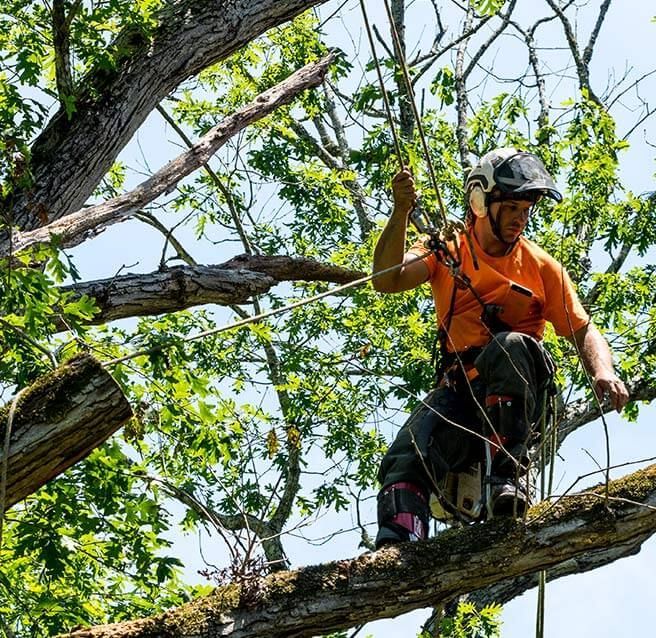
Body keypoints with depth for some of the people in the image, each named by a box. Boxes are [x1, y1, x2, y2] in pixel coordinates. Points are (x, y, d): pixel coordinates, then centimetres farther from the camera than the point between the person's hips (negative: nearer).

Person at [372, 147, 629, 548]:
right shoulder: (446, 252, 11)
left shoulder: (541, 267, 12)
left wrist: (603, 371, -17)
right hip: (460, 389, 1)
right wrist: (401, 213, -20)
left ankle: (507, 475, -32)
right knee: (405, 461, -25)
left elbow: (583, 331, 6)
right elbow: (387, 280, -6)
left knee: (511, 346, -36)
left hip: (517, 391, -1)